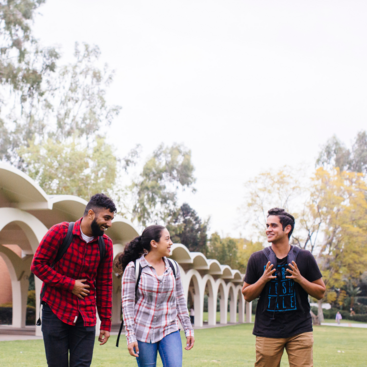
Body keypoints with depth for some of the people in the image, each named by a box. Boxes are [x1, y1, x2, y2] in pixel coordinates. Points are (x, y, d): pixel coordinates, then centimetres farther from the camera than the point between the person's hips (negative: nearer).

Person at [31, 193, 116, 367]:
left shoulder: (106, 244, 3)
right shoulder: (60, 232, -8)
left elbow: (105, 284, 7)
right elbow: (38, 265, -8)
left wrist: (106, 323, 6)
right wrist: (70, 284, -13)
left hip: (86, 316, 3)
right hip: (55, 311, -3)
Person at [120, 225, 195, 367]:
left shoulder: (172, 267, 7)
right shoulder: (133, 268, -6)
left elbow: (180, 300, 13)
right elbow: (127, 303, -8)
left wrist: (188, 329, 10)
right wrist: (130, 336, -13)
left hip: (169, 330, 3)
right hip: (143, 332, -3)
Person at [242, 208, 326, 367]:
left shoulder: (304, 257, 3)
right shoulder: (257, 259, 4)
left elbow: (320, 293, 7)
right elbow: (247, 296, 7)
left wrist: (300, 279, -10)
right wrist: (263, 279, -10)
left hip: (300, 330, 0)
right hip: (267, 332, 0)